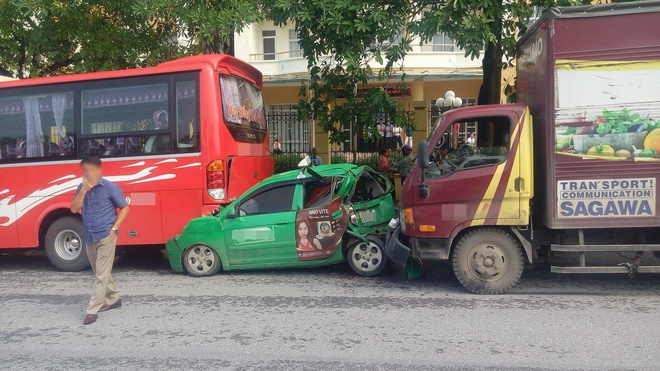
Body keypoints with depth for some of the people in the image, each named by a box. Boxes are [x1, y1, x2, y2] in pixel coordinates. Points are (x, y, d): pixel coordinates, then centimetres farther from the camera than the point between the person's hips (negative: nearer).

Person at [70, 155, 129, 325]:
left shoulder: (110, 188, -9)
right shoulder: (82, 188, 6)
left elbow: (125, 208, -4)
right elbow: (74, 209, -2)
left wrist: (114, 228, -12)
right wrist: (83, 191, -14)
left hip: (106, 237, -6)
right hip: (89, 238, 6)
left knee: (102, 275, -4)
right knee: (101, 272, 17)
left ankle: (92, 310, 0)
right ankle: (113, 299, 33)